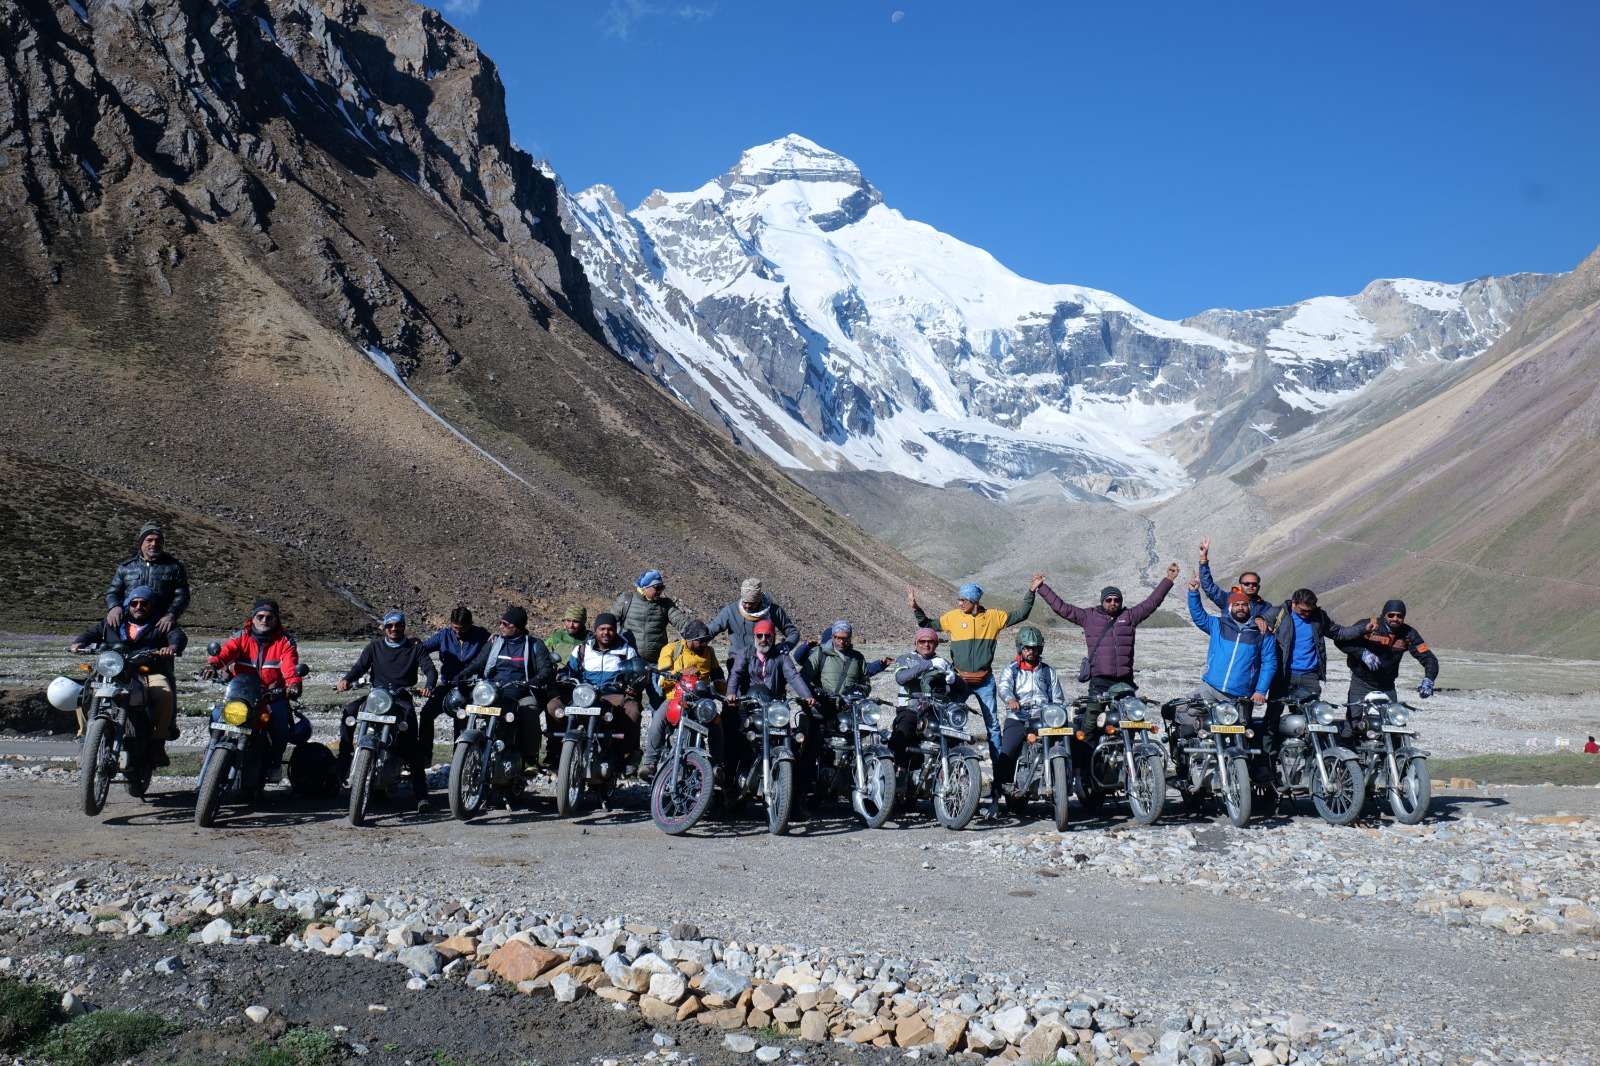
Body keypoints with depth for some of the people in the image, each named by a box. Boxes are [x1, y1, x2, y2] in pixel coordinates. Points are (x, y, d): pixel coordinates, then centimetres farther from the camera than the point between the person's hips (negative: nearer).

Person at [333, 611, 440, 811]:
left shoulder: (416, 647, 10)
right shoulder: (375, 646, 14)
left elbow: (430, 669, -1)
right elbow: (360, 667, 3)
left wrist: (429, 686, -24)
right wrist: (346, 679, -20)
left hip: (402, 696, -2)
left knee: (412, 741, -22)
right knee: (348, 712, -27)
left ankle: (421, 794, -26)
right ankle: (344, 760, -16)